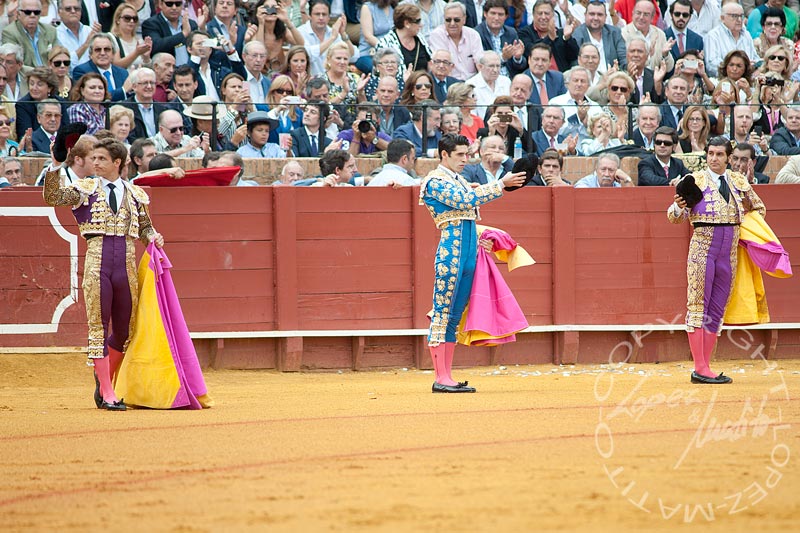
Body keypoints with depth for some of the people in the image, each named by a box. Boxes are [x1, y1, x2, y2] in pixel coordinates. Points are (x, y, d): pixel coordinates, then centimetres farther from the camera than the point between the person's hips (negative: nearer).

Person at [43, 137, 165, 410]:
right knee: (98, 328, -3)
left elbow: (145, 226, 23)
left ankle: (104, 383, 28)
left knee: (124, 332, 8)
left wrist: (153, 237, 2)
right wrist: (55, 166, -15)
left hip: (126, 265, 3)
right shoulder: (86, 189, 6)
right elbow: (52, 196, -5)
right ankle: (107, 395, 0)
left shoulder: (135, 194, 13)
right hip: (97, 263, -3)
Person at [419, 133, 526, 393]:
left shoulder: (460, 181, 21)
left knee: (454, 316, 8)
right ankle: (441, 378, -8)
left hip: (469, 254, 9)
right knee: (443, 312, -7)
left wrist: (479, 239, 13)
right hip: (451, 251, -9)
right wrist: (502, 184, -18)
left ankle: (447, 377, 10)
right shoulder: (435, 181, -6)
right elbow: (467, 200, -19)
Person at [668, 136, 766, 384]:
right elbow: (675, 217, -1)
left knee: (717, 310, 5)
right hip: (702, 246, -5)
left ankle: (704, 367, 7)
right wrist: (678, 207, -23)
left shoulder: (738, 182, 11)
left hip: (729, 251, 5)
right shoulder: (696, 180, 0)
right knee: (698, 305, -7)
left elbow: (758, 208, 25)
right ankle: (700, 368, -9)